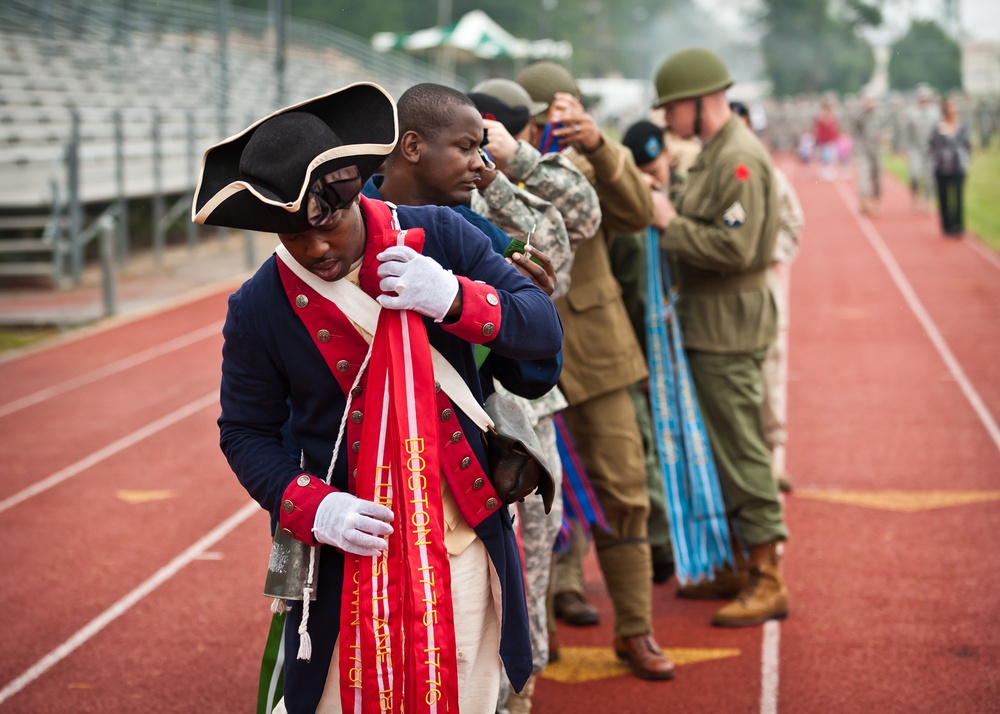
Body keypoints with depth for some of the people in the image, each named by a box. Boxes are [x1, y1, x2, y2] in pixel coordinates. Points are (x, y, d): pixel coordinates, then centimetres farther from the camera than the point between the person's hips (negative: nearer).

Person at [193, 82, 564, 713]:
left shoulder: (439, 236, -5)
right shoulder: (259, 310, -6)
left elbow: (545, 329, -3)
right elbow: (246, 433, 3)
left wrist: (454, 299, -22)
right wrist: (312, 508, -14)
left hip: (464, 544, 2)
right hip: (349, 561, -1)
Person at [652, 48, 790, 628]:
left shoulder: (740, 159, -18)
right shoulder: (718, 153, 15)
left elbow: (735, 248, -26)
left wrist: (669, 224, -19)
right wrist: (669, 214, 6)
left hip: (729, 327, -11)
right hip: (712, 324, 11)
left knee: (741, 450, -6)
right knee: (723, 447, 16)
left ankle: (769, 582, 1)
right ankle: (742, 567, 26)